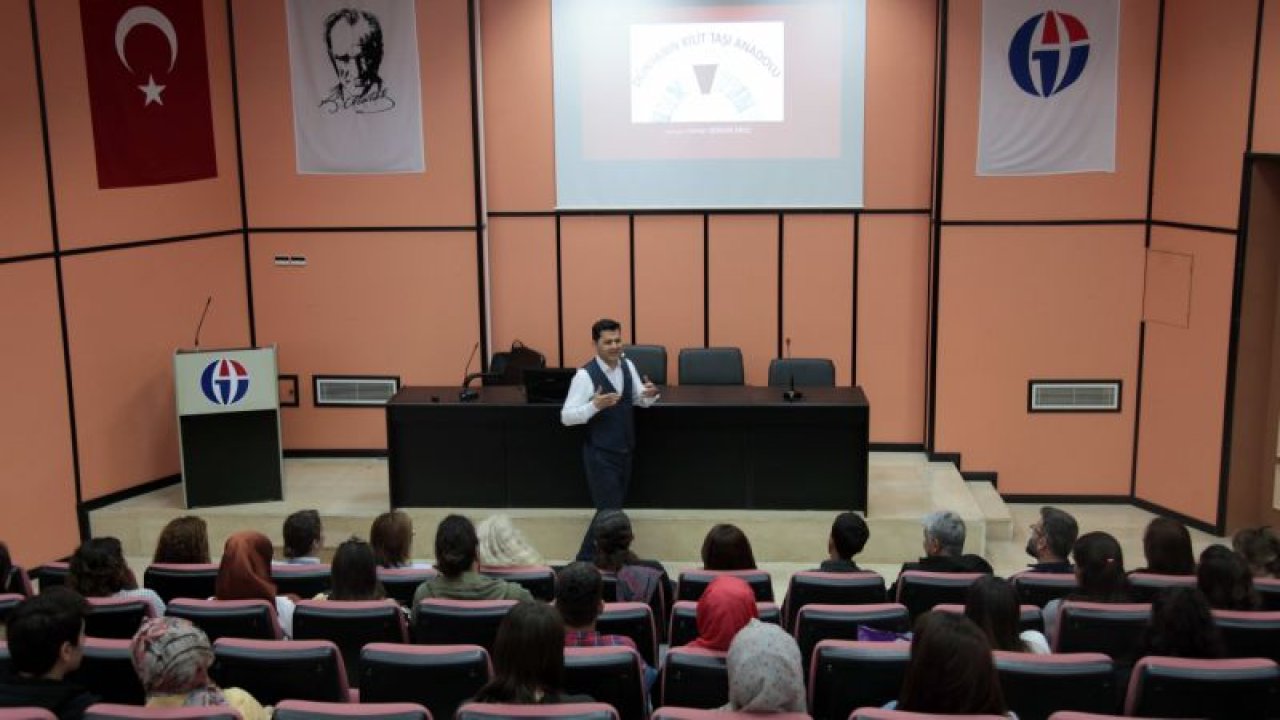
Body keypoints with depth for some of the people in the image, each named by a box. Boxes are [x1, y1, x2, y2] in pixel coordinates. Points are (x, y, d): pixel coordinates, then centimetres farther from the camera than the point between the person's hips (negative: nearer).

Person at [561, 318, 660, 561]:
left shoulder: (628, 366, 2)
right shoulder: (585, 375, -18)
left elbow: (639, 400, 13)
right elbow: (566, 416, -19)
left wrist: (649, 394, -11)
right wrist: (594, 405, -35)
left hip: (625, 451, 7)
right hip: (600, 455, -7)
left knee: (613, 508, 15)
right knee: (609, 511, -7)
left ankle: (586, 559, 30)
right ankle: (588, 560, 12)